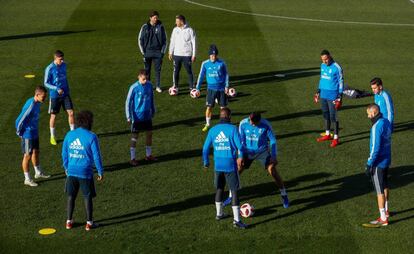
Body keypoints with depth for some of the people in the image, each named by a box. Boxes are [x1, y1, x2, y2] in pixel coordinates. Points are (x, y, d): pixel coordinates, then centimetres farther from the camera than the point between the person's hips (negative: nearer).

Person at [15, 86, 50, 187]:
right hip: (28, 135, -9)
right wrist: (19, 133, -13)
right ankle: (27, 179, 15)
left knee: (36, 152, 23)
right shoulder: (30, 106, -29)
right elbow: (19, 121, -26)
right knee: (27, 156, 3)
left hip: (35, 133, 9)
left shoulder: (37, 103, 0)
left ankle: (38, 172, 42)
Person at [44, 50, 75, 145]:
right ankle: (52, 136, 19)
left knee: (71, 112, -3)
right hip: (54, 95, -4)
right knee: (53, 116, 5)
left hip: (65, 94, 4)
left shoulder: (64, 65, 3)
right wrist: (57, 89, -22)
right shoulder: (49, 69, -14)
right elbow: (46, 83, -11)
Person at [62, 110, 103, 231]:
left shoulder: (69, 135, 2)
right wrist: (100, 172, 0)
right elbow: (96, 156, -9)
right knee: (88, 197, 8)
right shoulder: (91, 137, -11)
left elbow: (64, 153, 9)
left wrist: (66, 168, 22)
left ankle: (69, 221, 21)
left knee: (71, 196, 15)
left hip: (71, 171, 4)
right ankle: (89, 223, 13)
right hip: (86, 172, -4)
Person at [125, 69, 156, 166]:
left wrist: (153, 111, 18)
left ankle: (148, 155, 28)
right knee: (134, 137, 2)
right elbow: (128, 102, -11)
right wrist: (129, 116, -13)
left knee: (149, 134, 12)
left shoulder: (149, 85, -1)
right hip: (137, 117, -5)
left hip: (147, 116, 5)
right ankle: (132, 158, 11)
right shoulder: (134, 88, -16)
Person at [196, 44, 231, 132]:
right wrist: (198, 88, 4)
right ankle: (207, 124, 10)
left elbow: (226, 75, 7)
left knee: (223, 107, 5)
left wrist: (226, 86, 0)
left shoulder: (221, 63, -3)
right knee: (209, 107, -5)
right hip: (211, 88, 0)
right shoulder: (205, 64, -2)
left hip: (221, 88, 0)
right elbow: (201, 76, 5)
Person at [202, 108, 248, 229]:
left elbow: (205, 148, 6)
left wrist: (206, 162, 21)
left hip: (218, 165, 4)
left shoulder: (212, 130, 3)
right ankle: (236, 220, -3)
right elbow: (239, 146, -11)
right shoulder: (232, 129, -9)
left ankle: (219, 214, 34)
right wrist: (240, 157, 10)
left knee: (219, 188, 22)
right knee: (234, 191, 0)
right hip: (230, 165, -4)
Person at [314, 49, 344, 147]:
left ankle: (336, 138, 3)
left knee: (333, 117, -4)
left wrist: (339, 97, -13)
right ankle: (327, 135, 28)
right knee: (326, 115, 15)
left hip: (332, 95, -7)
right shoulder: (322, 65, 7)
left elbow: (341, 82, -10)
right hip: (323, 95, 7)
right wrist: (318, 92, 20)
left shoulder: (336, 68, -13)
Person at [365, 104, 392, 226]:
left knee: (380, 191, 0)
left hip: (378, 163, -9)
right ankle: (385, 210, 40)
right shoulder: (386, 122, 3)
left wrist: (369, 164, -17)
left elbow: (375, 148, -25)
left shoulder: (376, 127, -24)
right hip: (387, 160, 9)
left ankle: (383, 219, 6)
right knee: (385, 186, 24)